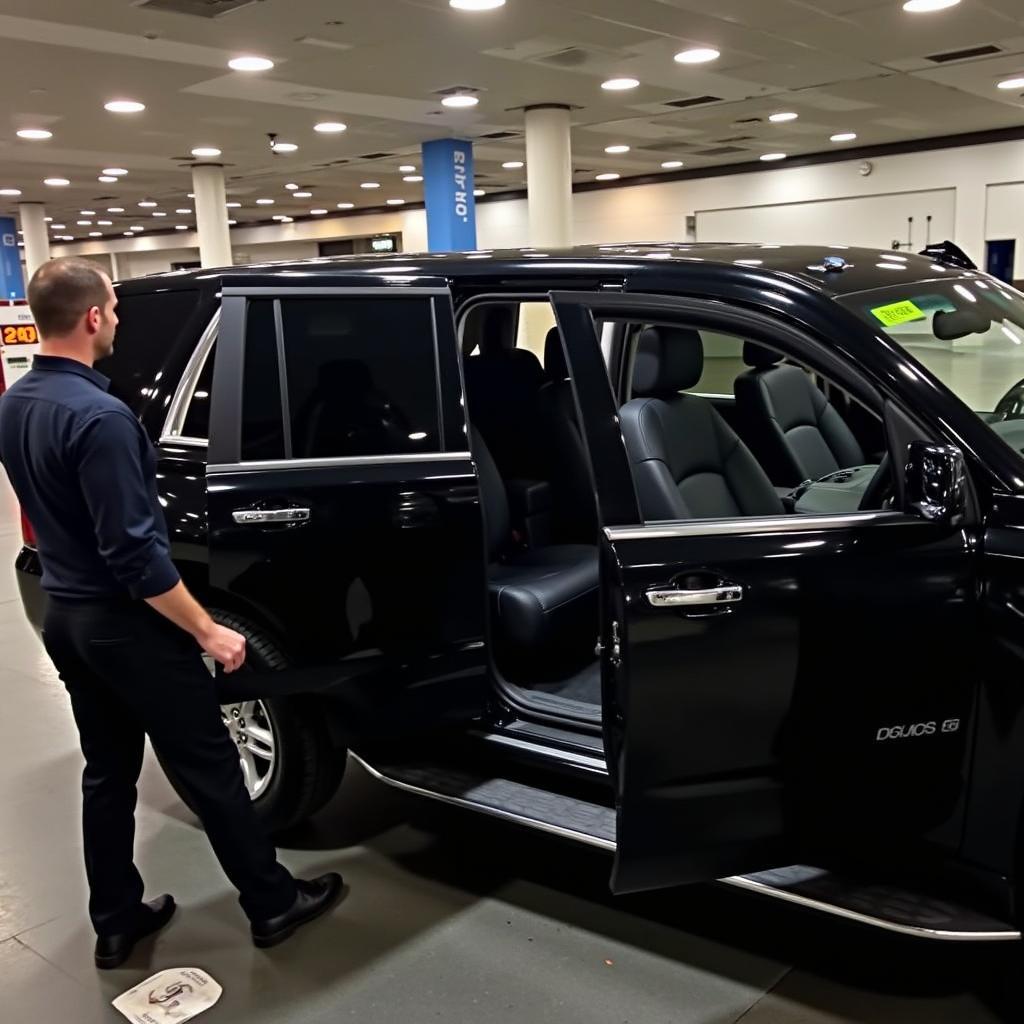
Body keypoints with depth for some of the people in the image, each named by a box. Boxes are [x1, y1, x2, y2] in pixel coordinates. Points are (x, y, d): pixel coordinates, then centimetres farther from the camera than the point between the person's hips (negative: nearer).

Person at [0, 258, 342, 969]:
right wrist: (207, 630, -19)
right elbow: (134, 552, -26)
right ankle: (273, 905, 18)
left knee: (107, 773, 18)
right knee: (209, 770, 4)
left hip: (66, 616, 9)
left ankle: (116, 922, 29)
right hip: (125, 623, -9)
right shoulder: (98, 415, -26)